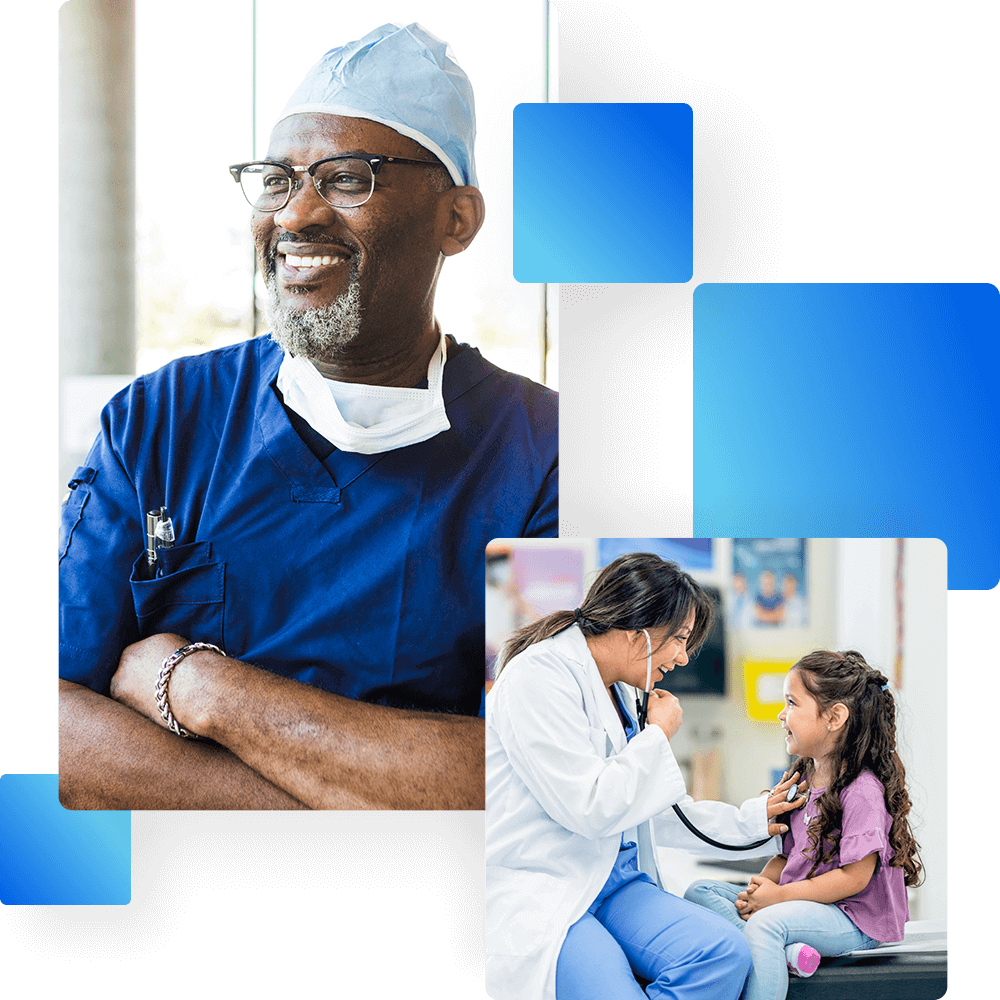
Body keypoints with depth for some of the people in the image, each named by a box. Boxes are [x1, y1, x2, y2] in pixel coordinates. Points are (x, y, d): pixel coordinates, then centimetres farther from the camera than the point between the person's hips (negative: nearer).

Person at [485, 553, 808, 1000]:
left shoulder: (615, 693, 18)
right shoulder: (539, 678, -12)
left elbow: (651, 813, 25)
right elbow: (590, 809, -20)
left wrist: (752, 818, 24)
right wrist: (659, 735, -6)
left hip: (613, 883, 9)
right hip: (534, 895, -9)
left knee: (726, 953, -18)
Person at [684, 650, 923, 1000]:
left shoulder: (862, 791, -16)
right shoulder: (802, 780, 12)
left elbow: (855, 877, -19)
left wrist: (779, 896, -16)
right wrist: (761, 886, -4)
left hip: (854, 919, -10)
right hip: (797, 904, 10)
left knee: (765, 924, -35)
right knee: (700, 891, -1)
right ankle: (786, 951, -24)